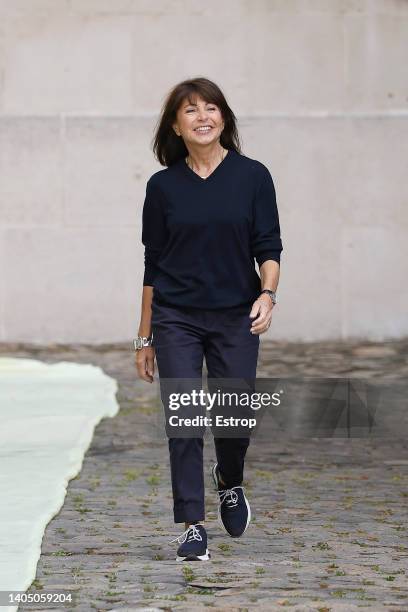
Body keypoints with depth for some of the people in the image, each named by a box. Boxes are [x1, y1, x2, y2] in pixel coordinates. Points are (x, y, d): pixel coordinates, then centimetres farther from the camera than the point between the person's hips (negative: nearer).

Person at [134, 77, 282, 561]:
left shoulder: (252, 176, 0)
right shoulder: (163, 186, 2)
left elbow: (268, 247, -1)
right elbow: (153, 263, 7)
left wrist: (267, 293, -21)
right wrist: (144, 338, 8)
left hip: (236, 319, 0)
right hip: (176, 319, 0)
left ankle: (230, 482, 33)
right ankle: (192, 527, 2)